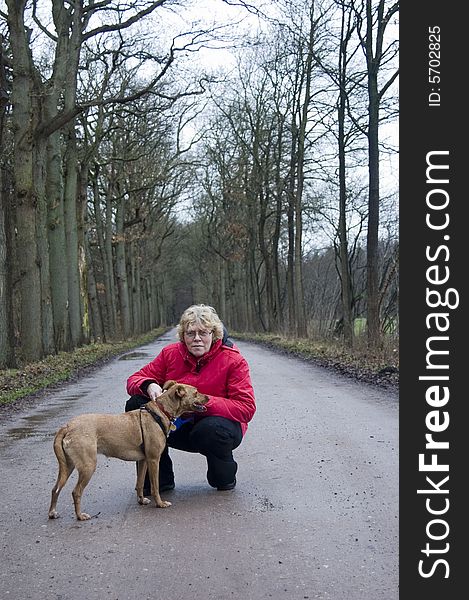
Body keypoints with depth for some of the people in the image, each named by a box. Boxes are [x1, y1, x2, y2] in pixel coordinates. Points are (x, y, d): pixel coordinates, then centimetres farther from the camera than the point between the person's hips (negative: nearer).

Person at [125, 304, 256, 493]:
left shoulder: (233, 360, -14)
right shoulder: (171, 353, -3)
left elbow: (246, 408, -22)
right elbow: (135, 380, 1)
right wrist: (149, 386, -25)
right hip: (178, 425, 4)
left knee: (211, 430, -40)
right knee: (136, 405, -16)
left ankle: (225, 477, -2)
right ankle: (160, 479, -4)